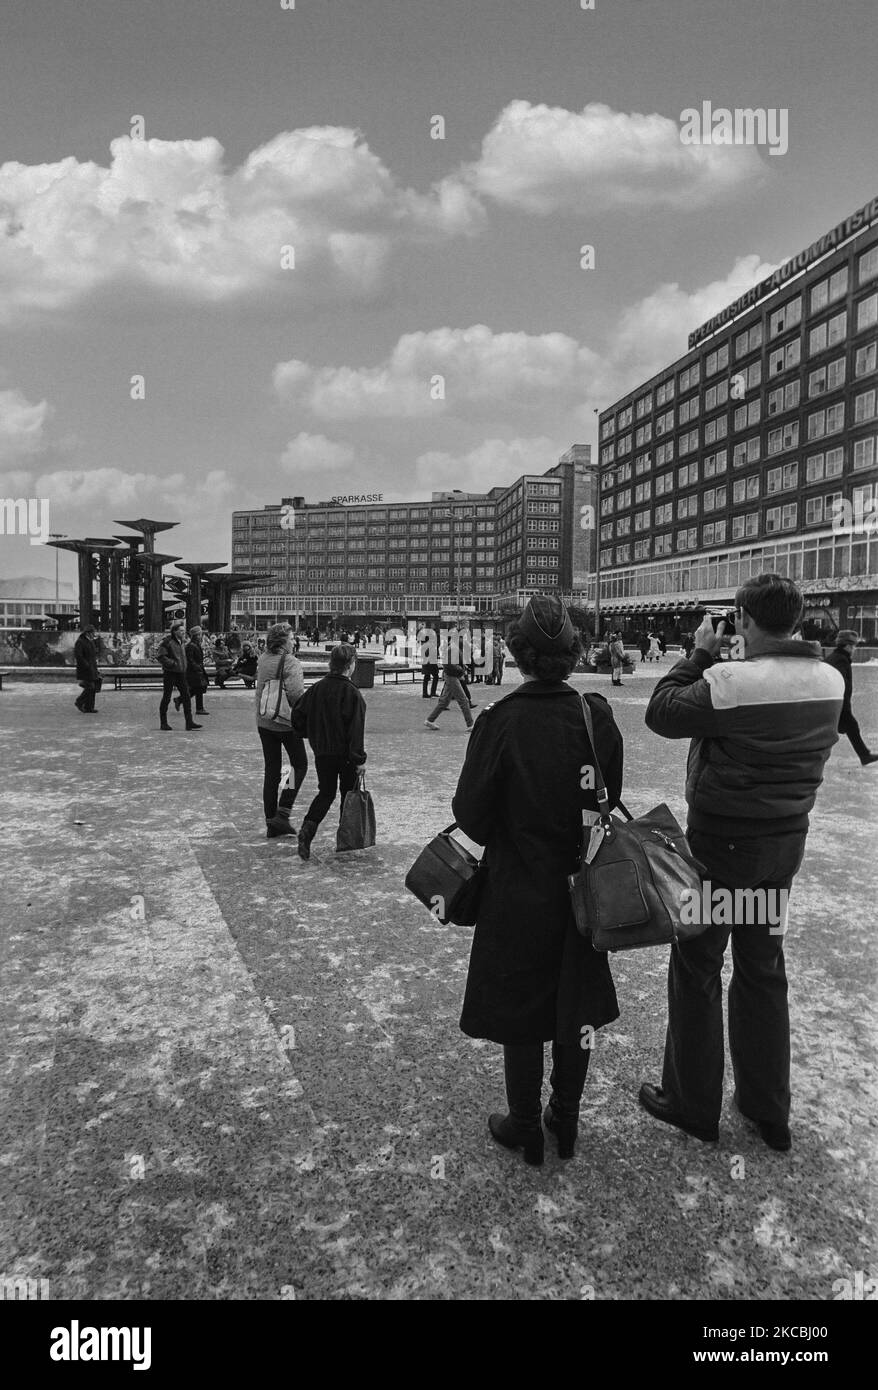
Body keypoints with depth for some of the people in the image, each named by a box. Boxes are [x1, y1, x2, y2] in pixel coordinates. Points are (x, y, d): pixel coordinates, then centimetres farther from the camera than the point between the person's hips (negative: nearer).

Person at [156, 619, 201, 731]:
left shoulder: (180, 641, 13)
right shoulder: (167, 641, -11)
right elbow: (159, 656, -17)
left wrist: (185, 664, 12)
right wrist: (173, 663, -19)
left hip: (180, 673, 7)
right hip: (170, 672, -7)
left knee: (186, 696, 0)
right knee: (166, 697, 2)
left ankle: (189, 722, 0)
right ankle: (163, 723, 12)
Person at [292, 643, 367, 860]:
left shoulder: (316, 689, 2)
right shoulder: (351, 693, -15)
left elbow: (298, 717, 6)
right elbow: (356, 729, -19)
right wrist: (359, 758, -17)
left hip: (322, 752, 4)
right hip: (345, 754, -4)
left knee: (325, 793, 15)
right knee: (348, 793, 13)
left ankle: (307, 829, -7)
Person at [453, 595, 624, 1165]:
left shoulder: (502, 720, -19)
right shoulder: (598, 716, -10)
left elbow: (471, 814, -15)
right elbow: (611, 802, -1)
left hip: (518, 889, -3)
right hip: (582, 887, 4)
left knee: (519, 1010, 14)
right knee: (576, 1004, 19)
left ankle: (526, 1129, 31)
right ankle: (566, 1119, 36)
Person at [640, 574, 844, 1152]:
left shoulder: (731, 682, -25)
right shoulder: (831, 681, -4)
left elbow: (662, 713, -14)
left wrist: (701, 655, -4)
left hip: (723, 841, -6)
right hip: (788, 840, 7)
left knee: (697, 967, 10)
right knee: (763, 968, 20)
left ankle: (693, 1104, 24)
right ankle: (769, 1109, 33)